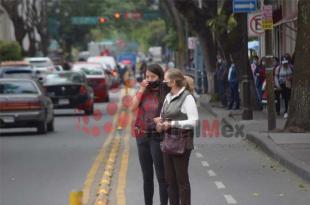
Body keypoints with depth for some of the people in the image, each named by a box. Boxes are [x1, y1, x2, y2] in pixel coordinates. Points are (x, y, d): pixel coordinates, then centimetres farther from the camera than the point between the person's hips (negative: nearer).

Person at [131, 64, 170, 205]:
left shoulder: (166, 93, -7)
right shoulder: (144, 91, 7)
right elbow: (134, 107, -5)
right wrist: (141, 89, -8)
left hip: (157, 137, -5)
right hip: (142, 136, 5)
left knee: (161, 176, -4)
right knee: (146, 176, 12)